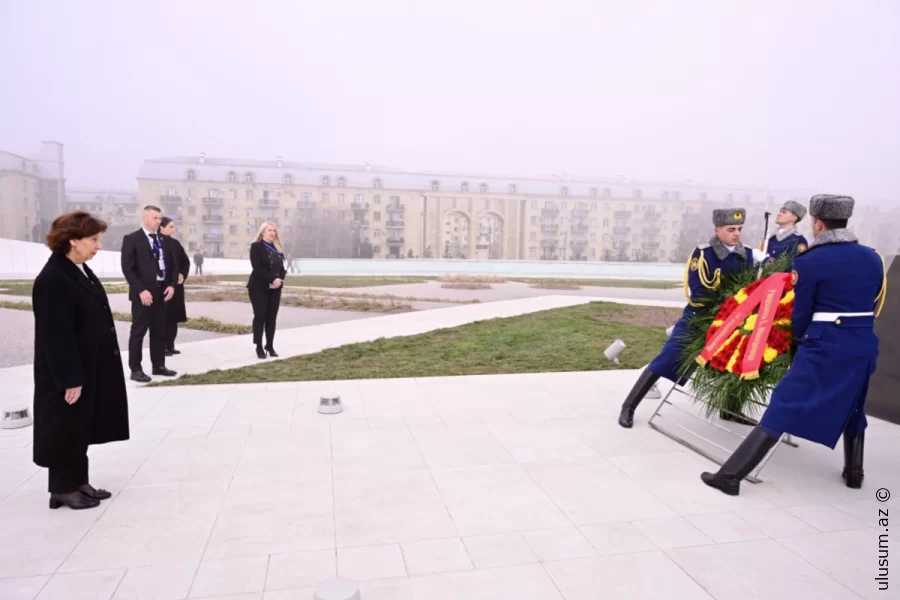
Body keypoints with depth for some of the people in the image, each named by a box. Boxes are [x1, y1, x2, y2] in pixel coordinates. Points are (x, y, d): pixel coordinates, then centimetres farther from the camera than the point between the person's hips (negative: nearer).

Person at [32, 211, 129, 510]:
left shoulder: (81, 270, 8)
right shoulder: (52, 280, -22)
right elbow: (56, 336, -23)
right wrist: (70, 379, -21)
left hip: (89, 368, 9)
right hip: (67, 373, -9)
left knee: (82, 428, 17)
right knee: (67, 430, 6)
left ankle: (79, 482, 29)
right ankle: (62, 488, 21)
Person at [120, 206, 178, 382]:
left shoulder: (163, 240, 13)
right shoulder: (131, 239, -5)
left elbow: (172, 265, 15)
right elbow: (127, 268, -12)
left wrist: (172, 285, -1)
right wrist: (141, 290, -19)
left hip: (162, 292, 6)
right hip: (143, 293, -6)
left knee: (160, 331, 11)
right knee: (138, 331, 1)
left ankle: (159, 365, 20)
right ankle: (135, 369, 8)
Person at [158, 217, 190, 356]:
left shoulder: (175, 243, 11)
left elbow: (186, 261, 14)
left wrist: (182, 275, -2)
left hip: (176, 285, 6)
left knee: (174, 315, 9)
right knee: (164, 315, -4)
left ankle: (170, 345, 17)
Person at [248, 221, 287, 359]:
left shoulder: (278, 248, 14)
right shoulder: (256, 246, -5)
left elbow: (282, 267, 10)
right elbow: (257, 268, -16)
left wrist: (280, 279, -11)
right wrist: (272, 279, -22)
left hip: (275, 288, 6)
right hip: (259, 287, -6)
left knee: (272, 317, 7)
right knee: (260, 316, -4)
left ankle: (270, 346, 14)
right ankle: (259, 347, 2)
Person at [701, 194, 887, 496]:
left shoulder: (810, 262, -9)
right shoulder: (873, 258, 8)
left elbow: (801, 315, -3)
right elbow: (874, 305, 16)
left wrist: (801, 340, 14)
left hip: (826, 345, -6)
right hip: (865, 344, 6)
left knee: (782, 409, -8)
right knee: (852, 407, 29)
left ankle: (730, 475, -9)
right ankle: (854, 472, 41)